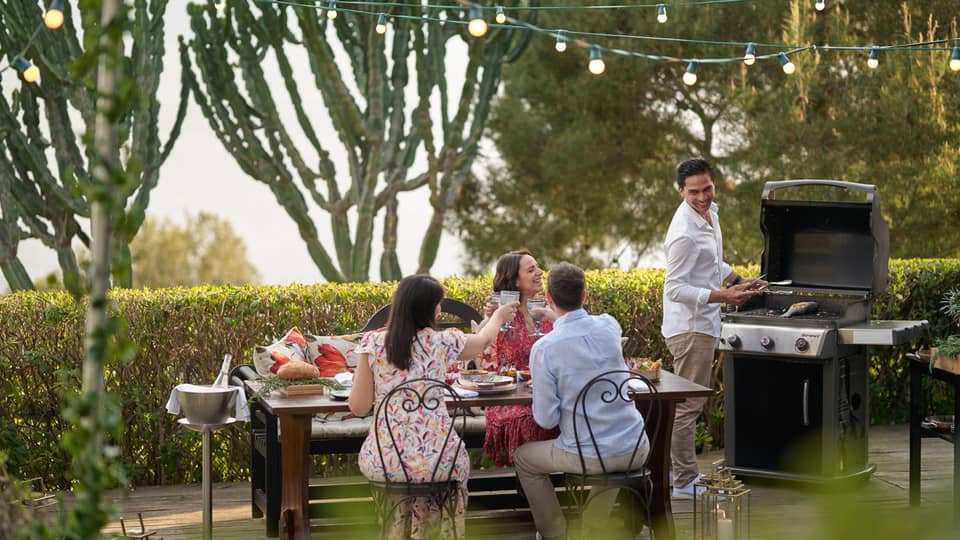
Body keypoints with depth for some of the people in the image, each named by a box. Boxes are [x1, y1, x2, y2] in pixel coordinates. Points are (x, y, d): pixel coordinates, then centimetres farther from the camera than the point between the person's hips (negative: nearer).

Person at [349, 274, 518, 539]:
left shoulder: (373, 343, -5)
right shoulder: (441, 342, -5)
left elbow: (358, 407, -3)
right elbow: (483, 340, 18)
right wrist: (497, 318, 40)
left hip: (382, 463, 1)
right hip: (434, 461, -1)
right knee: (457, 462, 33)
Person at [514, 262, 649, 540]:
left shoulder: (544, 348, -17)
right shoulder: (609, 326, -3)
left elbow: (546, 419, -11)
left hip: (588, 458, -4)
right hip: (635, 450, 4)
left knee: (523, 458, 23)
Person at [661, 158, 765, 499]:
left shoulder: (710, 213, 7)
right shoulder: (684, 233, -24)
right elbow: (675, 289, -25)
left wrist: (739, 283, 14)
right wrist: (723, 297, -29)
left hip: (702, 324, 10)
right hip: (689, 326, -10)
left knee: (689, 402, 17)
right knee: (688, 404, -5)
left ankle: (684, 473, 27)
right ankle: (684, 482, 0)